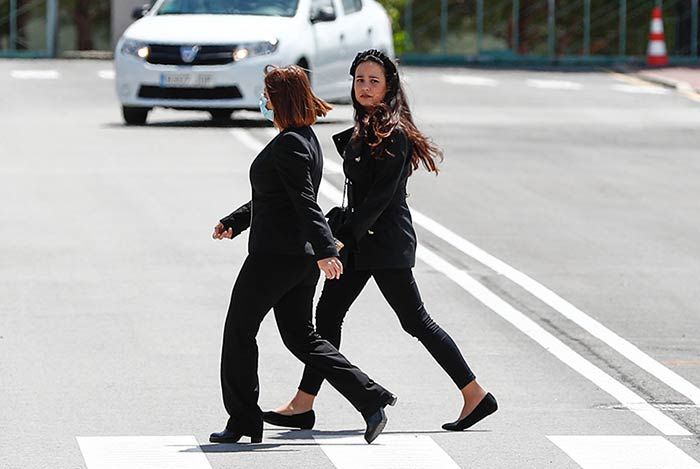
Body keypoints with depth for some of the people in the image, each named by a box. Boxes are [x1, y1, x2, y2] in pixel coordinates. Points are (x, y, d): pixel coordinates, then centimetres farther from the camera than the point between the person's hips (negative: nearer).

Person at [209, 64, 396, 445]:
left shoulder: (289, 145, -17)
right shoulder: (305, 138, 14)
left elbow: (305, 203, -27)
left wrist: (324, 250, -34)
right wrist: (233, 222, 26)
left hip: (274, 256, -10)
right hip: (301, 257, 10)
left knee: (239, 331, 6)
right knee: (301, 338, 13)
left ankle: (243, 421, 12)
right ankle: (371, 401, 2)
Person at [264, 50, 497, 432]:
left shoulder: (393, 134, -15)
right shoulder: (363, 129, 12)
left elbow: (381, 194, -20)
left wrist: (342, 239, -21)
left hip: (385, 241, -9)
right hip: (361, 239, 9)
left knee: (415, 321, -4)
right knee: (328, 314, 6)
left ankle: (475, 396, 3)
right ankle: (302, 405, 9)